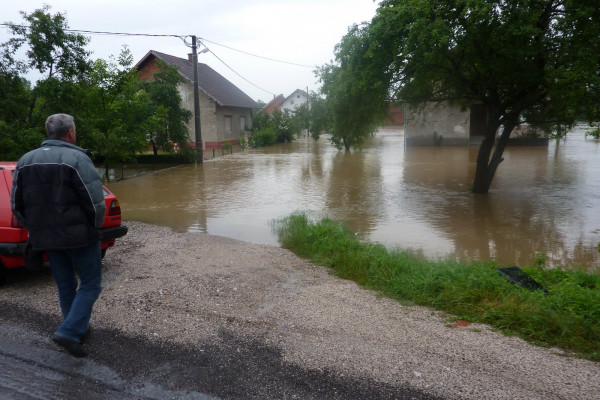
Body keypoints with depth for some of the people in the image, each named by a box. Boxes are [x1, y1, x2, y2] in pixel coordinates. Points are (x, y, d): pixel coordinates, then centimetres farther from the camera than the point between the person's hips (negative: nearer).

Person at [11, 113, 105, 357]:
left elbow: (17, 205, 10)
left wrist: (37, 229, 18)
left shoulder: (25, 161, 7)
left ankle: (79, 328, 30)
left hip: (47, 238, 7)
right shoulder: (76, 159, -14)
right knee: (90, 284, 5)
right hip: (79, 236, -6)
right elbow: (96, 202, -19)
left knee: (65, 286, 19)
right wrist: (95, 227, -1)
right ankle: (69, 332, -5)